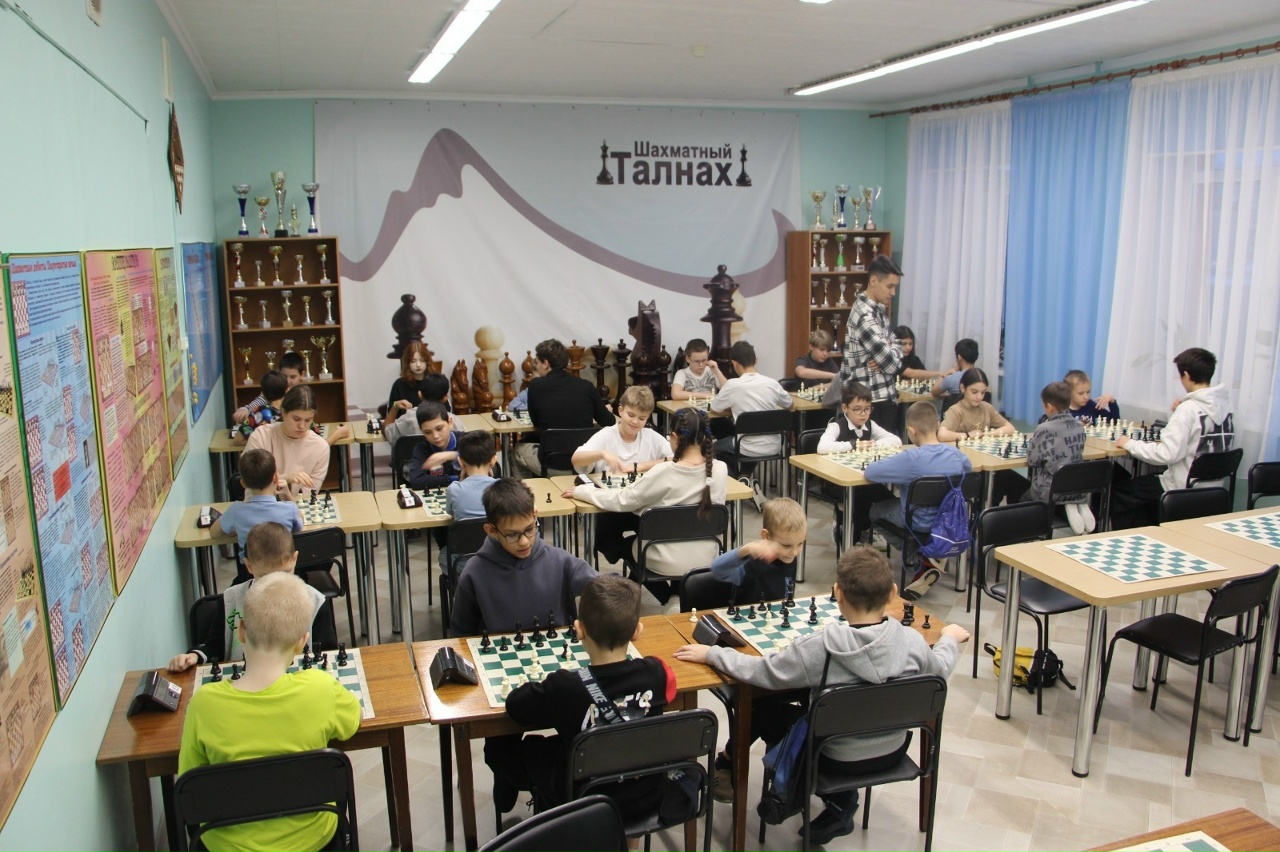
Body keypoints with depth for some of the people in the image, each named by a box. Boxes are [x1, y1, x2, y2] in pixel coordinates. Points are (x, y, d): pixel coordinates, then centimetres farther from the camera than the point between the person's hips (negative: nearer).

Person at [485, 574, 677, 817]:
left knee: (500, 744, 17)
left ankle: (505, 799, 46)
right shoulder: (655, 673, -20)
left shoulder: (565, 687, -30)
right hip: (646, 797, 4)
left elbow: (514, 704, -15)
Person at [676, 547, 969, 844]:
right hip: (892, 752, 4)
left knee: (760, 705, 13)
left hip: (837, 759, -4)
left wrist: (711, 653, -9)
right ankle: (841, 801, 26)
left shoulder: (819, 649, -31)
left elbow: (761, 671, -23)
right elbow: (939, 666, 2)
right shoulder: (913, 641, -20)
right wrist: (950, 638, 24)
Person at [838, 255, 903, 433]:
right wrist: (891, 357, 1)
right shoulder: (865, 316, -22)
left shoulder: (878, 309, 9)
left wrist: (887, 356, -11)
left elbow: (895, 345, 10)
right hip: (875, 401, -10)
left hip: (885, 398, 10)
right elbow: (892, 364, -21)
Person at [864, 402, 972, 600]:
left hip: (920, 524, -5)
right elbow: (968, 468, 13)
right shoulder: (956, 454, -12)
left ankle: (916, 555, 17)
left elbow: (869, 472, -25)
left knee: (874, 508, 20)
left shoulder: (911, 458, -29)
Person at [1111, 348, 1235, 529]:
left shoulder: (1189, 409, -22)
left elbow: (1168, 454, -29)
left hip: (1182, 489, -8)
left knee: (1117, 490, 7)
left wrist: (1130, 444, -18)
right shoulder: (1224, 404, 1)